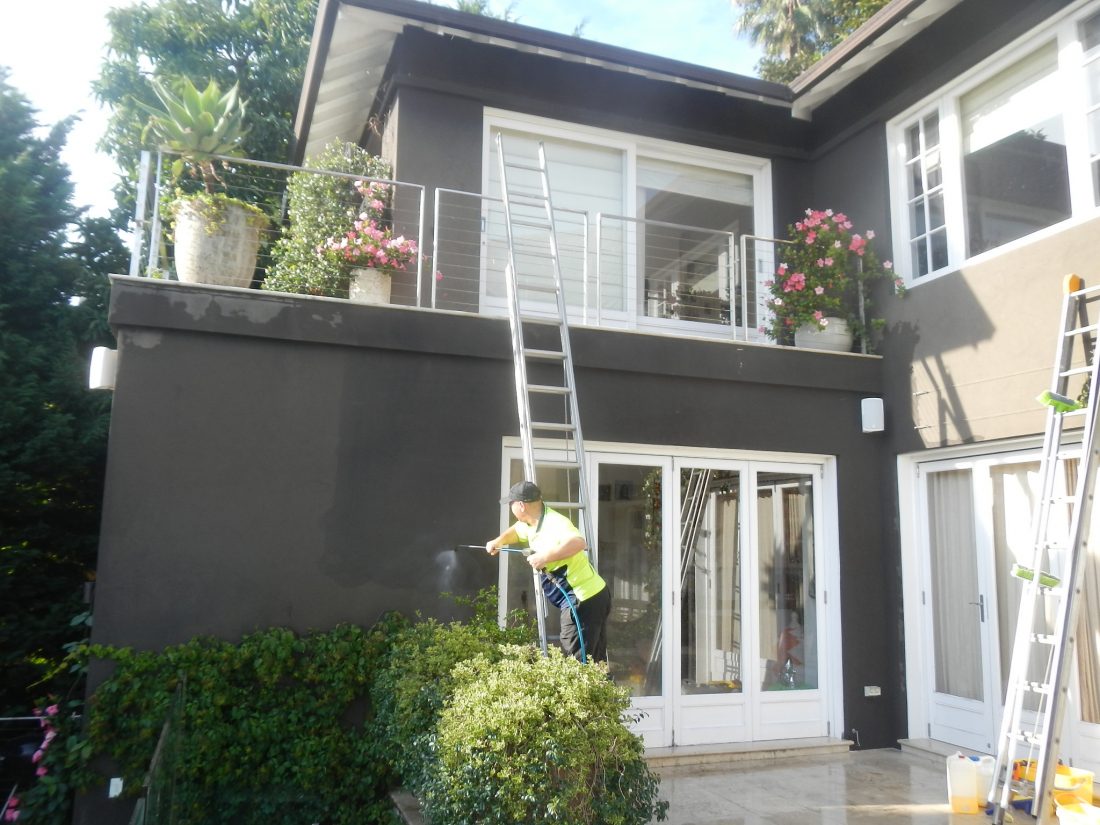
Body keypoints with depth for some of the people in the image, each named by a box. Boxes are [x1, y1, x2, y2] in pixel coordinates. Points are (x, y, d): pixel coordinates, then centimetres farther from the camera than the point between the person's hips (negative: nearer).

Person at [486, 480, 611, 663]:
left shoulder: (555, 523, -22)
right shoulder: (530, 524, 8)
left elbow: (579, 543, -42)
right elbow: (516, 531, 33)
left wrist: (544, 557, -40)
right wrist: (498, 542, 21)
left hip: (584, 600, -10)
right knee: (594, 663, 18)